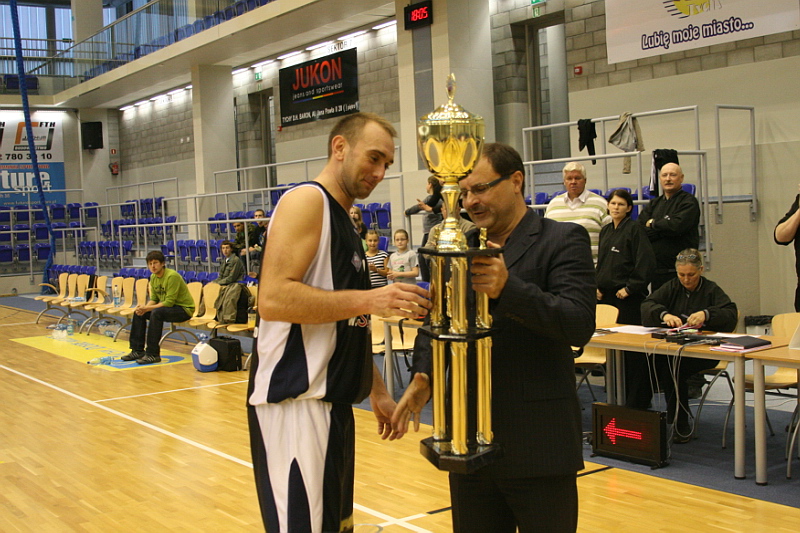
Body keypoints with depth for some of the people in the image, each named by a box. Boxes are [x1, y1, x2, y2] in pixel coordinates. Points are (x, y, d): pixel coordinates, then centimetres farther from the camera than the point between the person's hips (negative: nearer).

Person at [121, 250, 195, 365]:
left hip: (184, 309, -9)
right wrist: (144, 308, -15)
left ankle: (153, 354, -27)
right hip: (166, 306, 9)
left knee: (156, 313, -33)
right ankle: (138, 351, 6)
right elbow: (153, 299, 7)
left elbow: (169, 302, -27)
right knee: (138, 313, 0)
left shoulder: (172, 276, -23)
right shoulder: (153, 277, 3)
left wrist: (147, 308, -27)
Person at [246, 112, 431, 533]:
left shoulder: (342, 220, 18)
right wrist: (369, 300, -24)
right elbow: (272, 299, -23)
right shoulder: (306, 201, -10)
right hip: (296, 401, -10)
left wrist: (377, 391, 21)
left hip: (332, 403, 10)